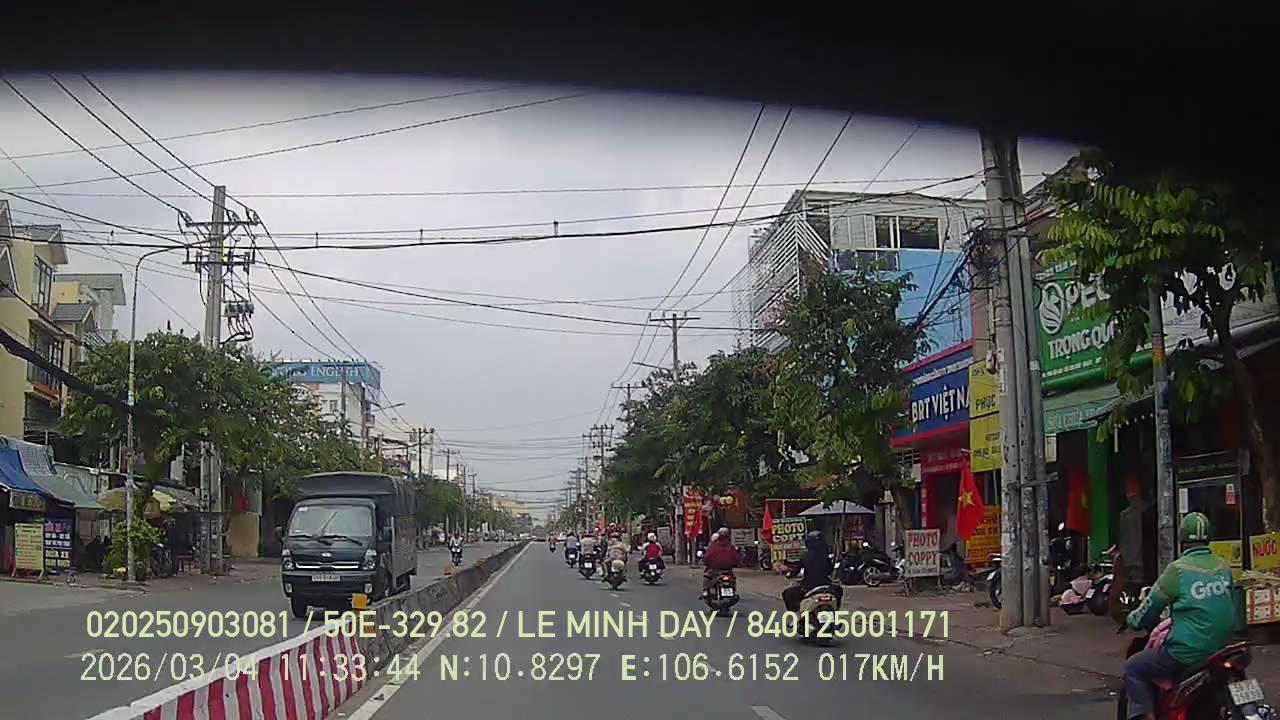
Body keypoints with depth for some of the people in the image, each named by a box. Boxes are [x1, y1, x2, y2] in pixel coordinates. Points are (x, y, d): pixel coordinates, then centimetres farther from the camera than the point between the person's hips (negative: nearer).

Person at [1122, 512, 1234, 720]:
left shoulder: (1178, 569, -13)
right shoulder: (1224, 567, 5)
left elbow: (1153, 603, -4)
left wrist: (1134, 620, 16)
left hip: (1188, 653, -7)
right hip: (1222, 650, 7)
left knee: (1133, 668, 7)